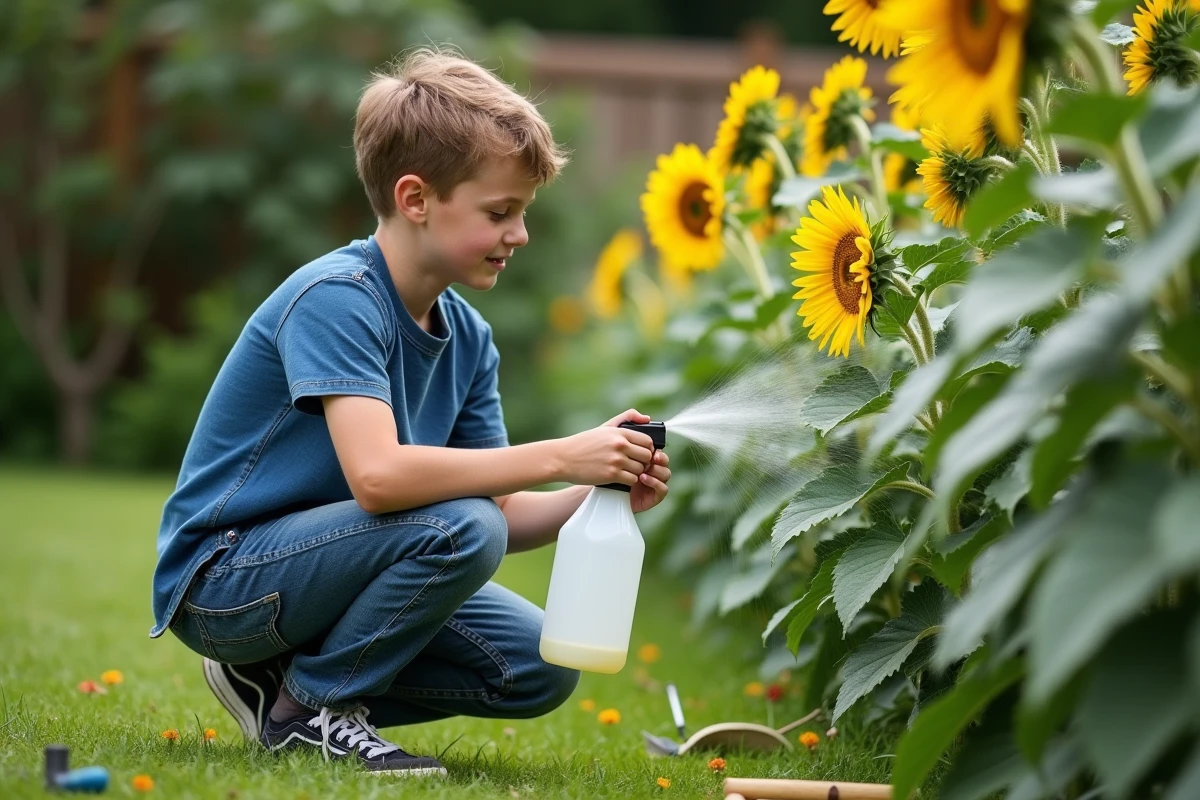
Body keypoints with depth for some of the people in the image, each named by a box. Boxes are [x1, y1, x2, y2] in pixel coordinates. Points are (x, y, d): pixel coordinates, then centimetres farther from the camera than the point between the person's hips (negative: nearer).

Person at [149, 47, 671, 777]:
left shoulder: (468, 338, 4)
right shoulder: (333, 297, -22)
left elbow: (503, 519, 3)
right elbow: (378, 476, -36)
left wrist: (601, 494, -16)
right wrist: (561, 456, -32)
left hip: (314, 567, 8)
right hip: (220, 578, -8)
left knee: (539, 672, -2)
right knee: (459, 526, -28)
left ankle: (281, 679, 8)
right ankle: (308, 704, -8)